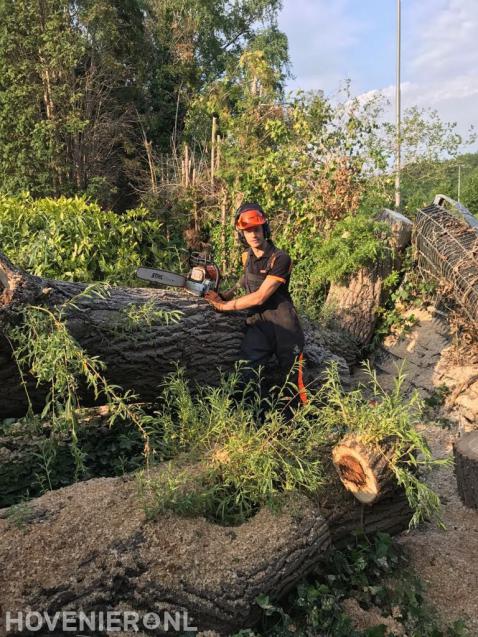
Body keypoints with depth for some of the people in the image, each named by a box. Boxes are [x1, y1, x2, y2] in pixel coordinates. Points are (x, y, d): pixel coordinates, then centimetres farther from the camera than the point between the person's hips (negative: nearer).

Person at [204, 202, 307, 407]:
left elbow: (259, 297, -20)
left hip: (284, 328, -5)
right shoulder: (247, 256, 6)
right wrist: (229, 294, 15)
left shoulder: (280, 259, -16)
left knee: (293, 382, 7)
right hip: (257, 325, 5)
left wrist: (224, 306, -12)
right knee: (243, 378, -8)